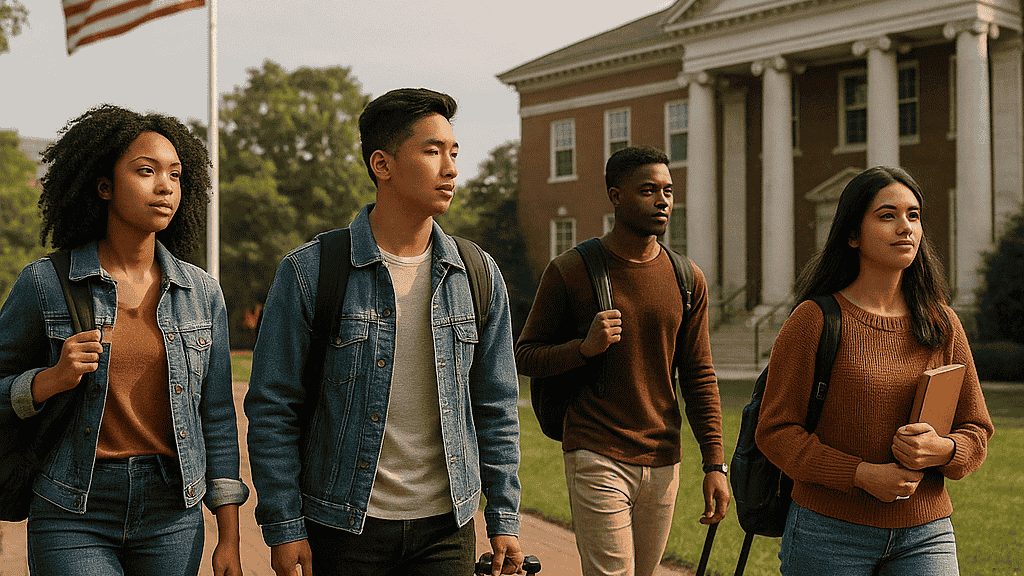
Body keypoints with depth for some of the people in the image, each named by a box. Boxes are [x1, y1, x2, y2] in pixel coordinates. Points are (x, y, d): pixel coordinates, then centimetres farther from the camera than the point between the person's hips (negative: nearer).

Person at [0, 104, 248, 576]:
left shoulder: (202, 294, 4)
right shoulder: (46, 283, -3)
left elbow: (216, 417, 7)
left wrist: (229, 538, 5)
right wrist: (53, 379, -17)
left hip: (171, 517, 3)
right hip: (73, 517, -3)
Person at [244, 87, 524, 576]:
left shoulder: (479, 276, 3)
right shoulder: (310, 272, -8)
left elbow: (496, 408, 9)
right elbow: (272, 408, -5)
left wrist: (504, 519, 7)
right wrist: (283, 527, -7)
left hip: (446, 528, 3)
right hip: (343, 530, -2)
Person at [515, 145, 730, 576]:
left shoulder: (688, 279, 7)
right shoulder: (569, 272, -4)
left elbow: (699, 376, 8)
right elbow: (525, 356, 1)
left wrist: (714, 464, 3)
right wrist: (585, 348, -18)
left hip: (663, 461, 4)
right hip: (596, 459, -4)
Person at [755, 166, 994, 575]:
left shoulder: (942, 325, 7)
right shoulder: (815, 319, -5)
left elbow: (977, 430, 10)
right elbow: (775, 431, -6)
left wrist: (942, 450, -12)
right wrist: (862, 474, -16)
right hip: (830, 532, -3)